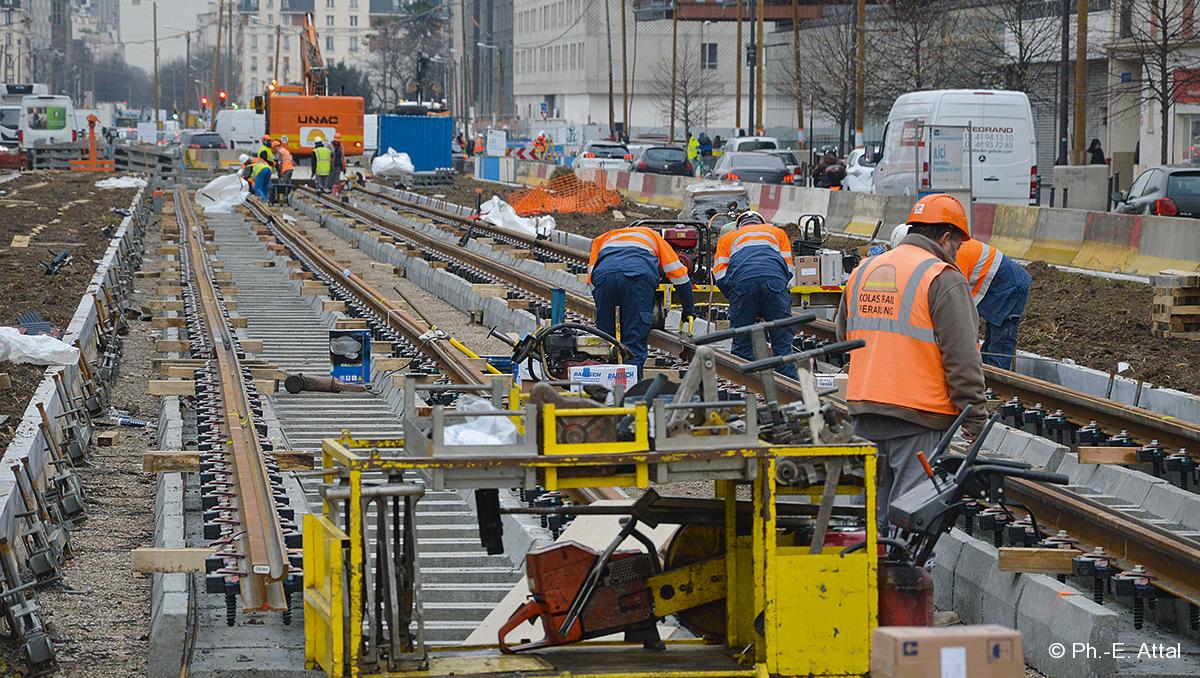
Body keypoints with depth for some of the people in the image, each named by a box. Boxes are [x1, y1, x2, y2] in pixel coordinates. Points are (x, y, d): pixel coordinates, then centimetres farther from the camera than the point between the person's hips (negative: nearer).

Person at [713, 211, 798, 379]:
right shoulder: (777, 232, 36)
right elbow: (789, 269, 23)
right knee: (782, 342, 1)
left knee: (742, 344, 4)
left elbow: (720, 276, 18)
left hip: (741, 281, 0)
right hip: (775, 280, 0)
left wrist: (735, 301, 24)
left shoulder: (727, 238, 33)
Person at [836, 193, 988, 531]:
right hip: (918, 415, -7)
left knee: (871, 510, 14)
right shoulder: (943, 279, -9)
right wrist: (976, 420, -7)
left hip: (863, 413, 7)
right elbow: (962, 359, -12)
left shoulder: (863, 271, 14)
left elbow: (843, 336, 26)